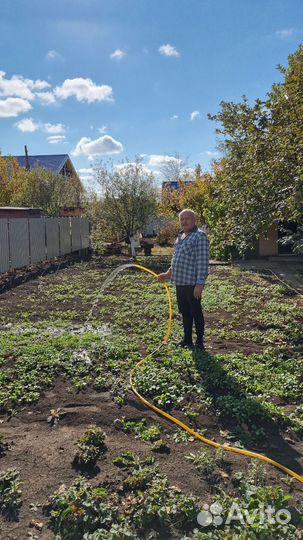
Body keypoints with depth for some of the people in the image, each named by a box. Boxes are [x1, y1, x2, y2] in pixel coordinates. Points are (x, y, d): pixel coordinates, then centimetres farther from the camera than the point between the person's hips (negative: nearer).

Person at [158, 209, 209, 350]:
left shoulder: (200, 236, -12)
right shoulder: (180, 236, 15)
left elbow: (202, 262, -18)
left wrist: (200, 283, -22)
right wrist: (168, 274, 21)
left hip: (192, 283, -8)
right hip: (180, 282, 8)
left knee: (196, 313, 2)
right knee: (184, 312, 17)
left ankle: (200, 343, 15)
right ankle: (187, 340, 30)